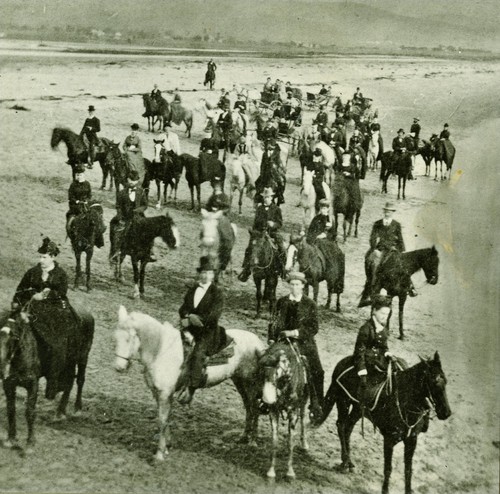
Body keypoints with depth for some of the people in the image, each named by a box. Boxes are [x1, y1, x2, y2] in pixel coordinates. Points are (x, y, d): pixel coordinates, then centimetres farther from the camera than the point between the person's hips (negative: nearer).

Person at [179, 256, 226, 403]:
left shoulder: (217, 293, -2)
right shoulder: (192, 290, 14)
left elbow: (214, 315, -12)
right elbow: (183, 309, 10)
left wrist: (192, 319, -13)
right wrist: (189, 317, -13)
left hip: (208, 331, -6)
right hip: (191, 329, 6)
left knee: (197, 354, -26)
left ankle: (191, 389, -24)